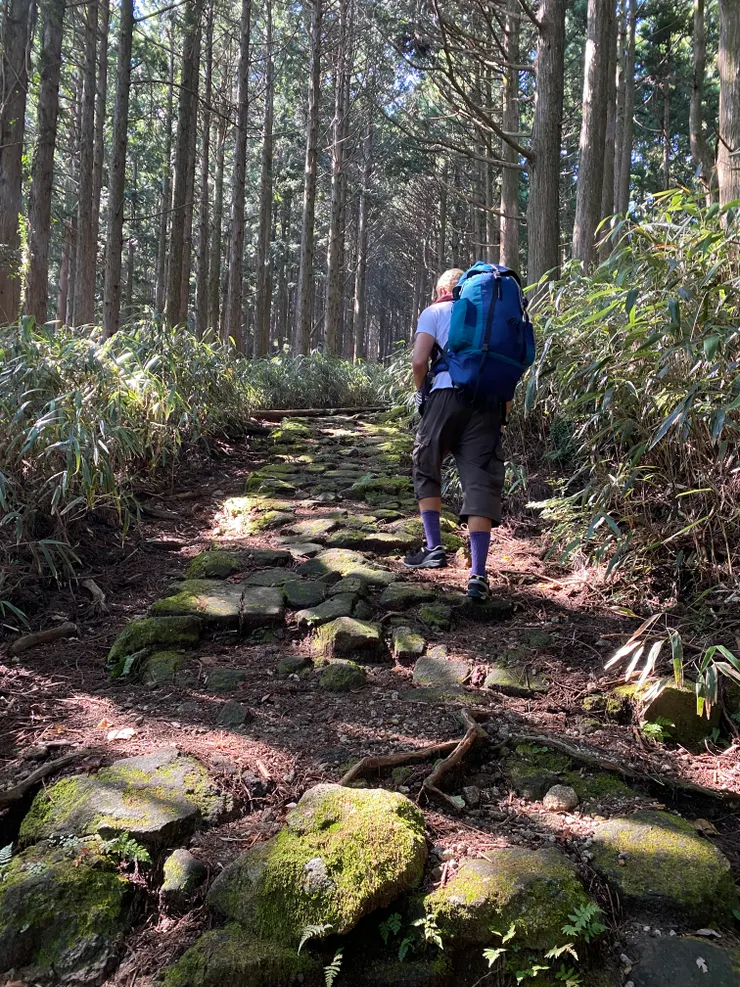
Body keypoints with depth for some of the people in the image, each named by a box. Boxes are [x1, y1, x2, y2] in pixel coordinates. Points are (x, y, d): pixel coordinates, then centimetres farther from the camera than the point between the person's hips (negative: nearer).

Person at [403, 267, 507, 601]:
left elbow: (419, 360, -2)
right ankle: (478, 574, -9)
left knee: (426, 469, 18)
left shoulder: (435, 311, 14)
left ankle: (434, 548, 12)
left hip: (449, 394, -3)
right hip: (490, 401, 3)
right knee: (482, 482, -2)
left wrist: (421, 391, 14)